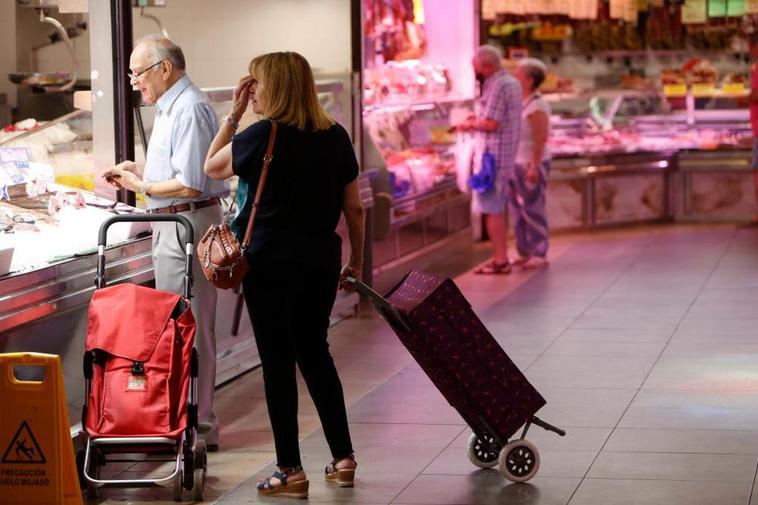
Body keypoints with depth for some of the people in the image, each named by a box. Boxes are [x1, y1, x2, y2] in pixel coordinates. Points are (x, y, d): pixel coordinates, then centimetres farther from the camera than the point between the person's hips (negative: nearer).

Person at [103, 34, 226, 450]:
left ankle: (197, 425, 1)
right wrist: (142, 171, 12)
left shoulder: (189, 109, -17)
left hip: (186, 224, -11)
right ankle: (189, 420, 21)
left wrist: (142, 186, -10)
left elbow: (190, 184, -22)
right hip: (173, 225, 11)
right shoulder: (170, 106, 17)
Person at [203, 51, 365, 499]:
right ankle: (344, 459, 20)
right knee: (315, 354, 18)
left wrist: (233, 114, 3)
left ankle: (291, 471, 5)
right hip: (321, 261, 5)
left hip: (271, 263, -5)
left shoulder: (262, 136, -12)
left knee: (278, 362, 2)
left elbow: (212, 167, 4)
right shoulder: (336, 137, 3)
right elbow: (354, 208, 8)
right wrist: (357, 261, 19)